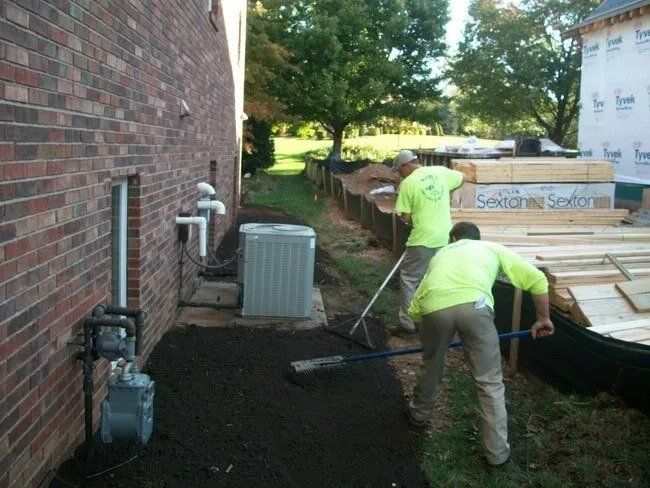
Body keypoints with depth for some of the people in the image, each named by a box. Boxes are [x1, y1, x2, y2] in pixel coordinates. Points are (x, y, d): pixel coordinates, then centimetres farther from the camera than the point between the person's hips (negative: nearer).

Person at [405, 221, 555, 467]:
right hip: (474, 305, -2)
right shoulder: (492, 248, 34)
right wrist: (543, 318, 38)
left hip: (434, 307, 3)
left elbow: (414, 309, 32)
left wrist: (425, 327, 50)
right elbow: (537, 279, 26)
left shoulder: (441, 253, 38)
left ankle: (418, 413, 52)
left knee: (431, 366, 30)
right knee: (490, 383, 13)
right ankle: (497, 451, 21)